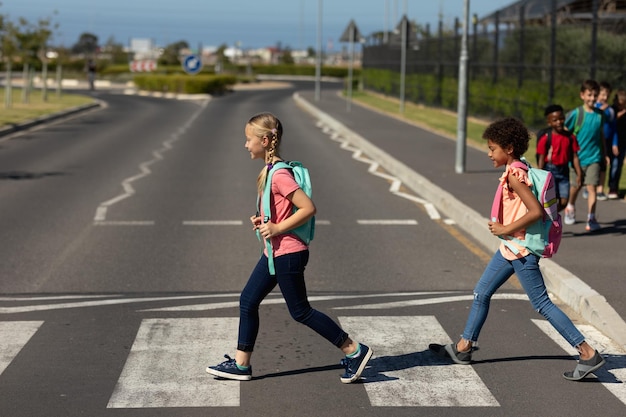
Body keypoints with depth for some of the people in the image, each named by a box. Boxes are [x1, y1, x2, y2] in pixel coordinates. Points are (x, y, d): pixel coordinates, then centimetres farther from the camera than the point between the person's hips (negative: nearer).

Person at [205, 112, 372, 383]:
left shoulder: (279, 175, -21)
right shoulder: (270, 170, 8)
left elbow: (308, 208, -25)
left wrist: (277, 228, -22)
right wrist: (262, 219, 6)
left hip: (287, 254, -10)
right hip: (275, 252, 10)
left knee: (300, 311, 0)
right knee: (248, 301, 12)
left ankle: (354, 351, 9)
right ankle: (240, 365, 20)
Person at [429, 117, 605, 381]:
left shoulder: (514, 175, -19)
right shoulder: (518, 170, 8)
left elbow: (537, 211, -28)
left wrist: (506, 228, -19)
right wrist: (503, 227, 9)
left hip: (520, 250, -10)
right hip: (510, 248, 10)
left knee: (542, 304, -5)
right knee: (481, 293, 15)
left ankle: (588, 354, 0)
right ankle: (464, 347, 26)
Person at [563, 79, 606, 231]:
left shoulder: (600, 114, 2)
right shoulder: (575, 114, -10)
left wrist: (604, 153, 19)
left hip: (594, 157, 1)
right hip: (577, 157, -1)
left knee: (591, 187, -9)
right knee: (575, 186, 15)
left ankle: (591, 219, -8)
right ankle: (570, 207, 43)